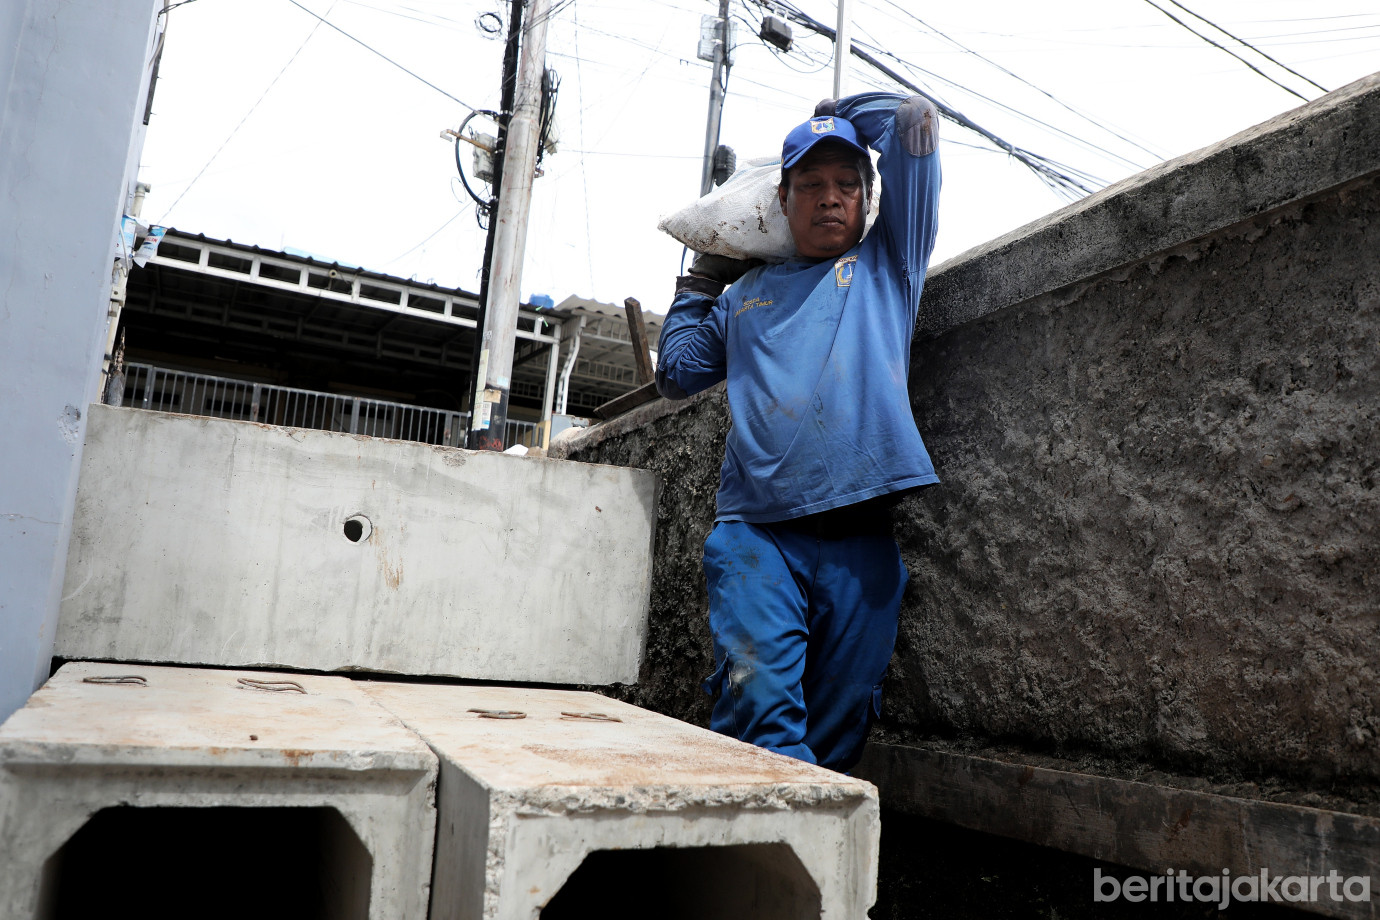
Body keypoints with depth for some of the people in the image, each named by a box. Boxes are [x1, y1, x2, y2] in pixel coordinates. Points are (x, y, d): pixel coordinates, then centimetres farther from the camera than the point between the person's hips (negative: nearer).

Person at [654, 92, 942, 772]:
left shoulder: (887, 264, 18)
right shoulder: (746, 295, 23)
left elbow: (915, 122, 16)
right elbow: (677, 372, 30)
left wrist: (842, 112, 32)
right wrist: (702, 280, 32)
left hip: (860, 539, 0)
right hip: (756, 532, 1)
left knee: (842, 723, 3)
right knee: (759, 700, -16)